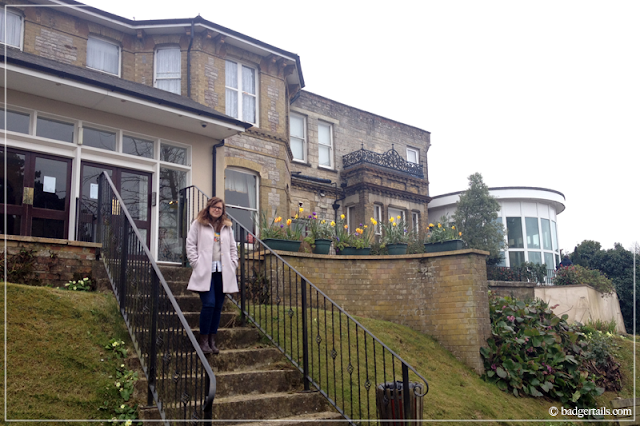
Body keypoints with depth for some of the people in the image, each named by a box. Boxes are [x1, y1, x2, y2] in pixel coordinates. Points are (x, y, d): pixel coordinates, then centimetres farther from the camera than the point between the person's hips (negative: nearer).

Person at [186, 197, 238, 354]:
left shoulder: (227, 226, 18)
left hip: (222, 272, 4)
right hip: (205, 271, -4)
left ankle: (212, 340, 13)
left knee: (218, 306, 4)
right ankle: (203, 340, -2)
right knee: (209, 304, -14)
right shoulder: (198, 224, 6)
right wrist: (196, 263, -6)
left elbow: (233, 247, 20)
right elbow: (190, 244, 3)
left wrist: (233, 263, 8)